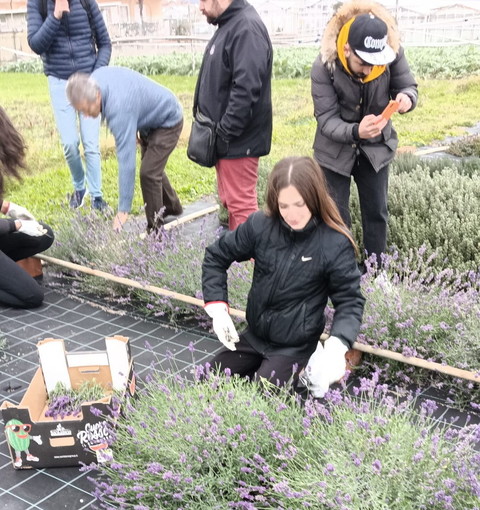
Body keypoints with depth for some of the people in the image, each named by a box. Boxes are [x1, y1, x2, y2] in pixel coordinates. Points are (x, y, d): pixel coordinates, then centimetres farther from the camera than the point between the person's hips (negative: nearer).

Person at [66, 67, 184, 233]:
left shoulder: (119, 108, -42)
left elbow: (126, 160, -43)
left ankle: (155, 231, -4)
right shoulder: (95, 78, -18)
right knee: (152, 165, 23)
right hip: (151, 119, 10)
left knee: (149, 173, -16)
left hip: (168, 121, -10)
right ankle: (171, 207, 46)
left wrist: (123, 209, -42)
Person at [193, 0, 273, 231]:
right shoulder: (229, 25, 14)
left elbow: (246, 90, -27)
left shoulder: (247, 28, -19)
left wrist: (224, 132, -21)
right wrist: (221, 133, 16)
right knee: (230, 201, 18)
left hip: (238, 140, -10)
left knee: (241, 204, -2)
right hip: (226, 138, 10)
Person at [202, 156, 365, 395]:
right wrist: (218, 308, -10)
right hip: (254, 336, 4)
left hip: (295, 346, -4)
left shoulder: (335, 244, -21)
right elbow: (216, 256, 0)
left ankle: (304, 369, 10)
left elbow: (350, 301, -13)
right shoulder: (260, 225, -13)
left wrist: (337, 345, -32)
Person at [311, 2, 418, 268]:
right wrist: (355, 131, -46)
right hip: (335, 150, -2)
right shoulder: (324, 66, -26)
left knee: (377, 212, 12)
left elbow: (408, 86, -6)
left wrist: (406, 98, -32)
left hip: (376, 147, 3)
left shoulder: (393, 53, -20)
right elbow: (326, 119, -26)